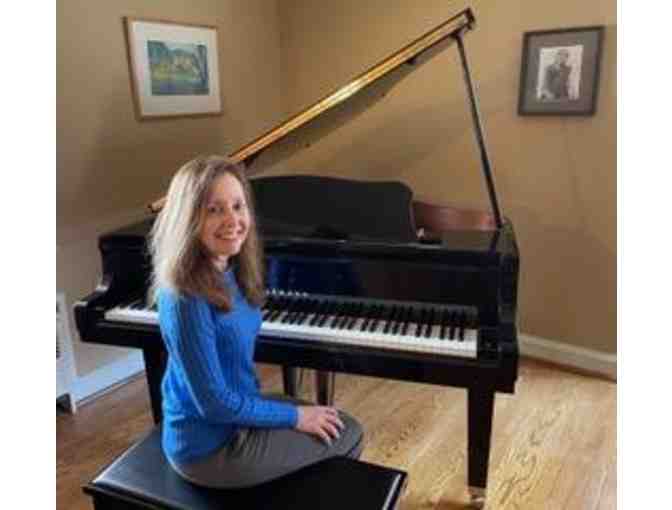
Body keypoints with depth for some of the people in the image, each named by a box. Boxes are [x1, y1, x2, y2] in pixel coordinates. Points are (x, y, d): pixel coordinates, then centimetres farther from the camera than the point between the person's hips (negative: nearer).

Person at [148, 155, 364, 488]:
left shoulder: (226, 272, -4)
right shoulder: (186, 298, -30)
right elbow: (214, 404, -26)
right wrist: (296, 416, -15)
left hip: (235, 407, 8)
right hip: (210, 444, -8)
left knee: (340, 422, 19)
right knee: (347, 434, 3)